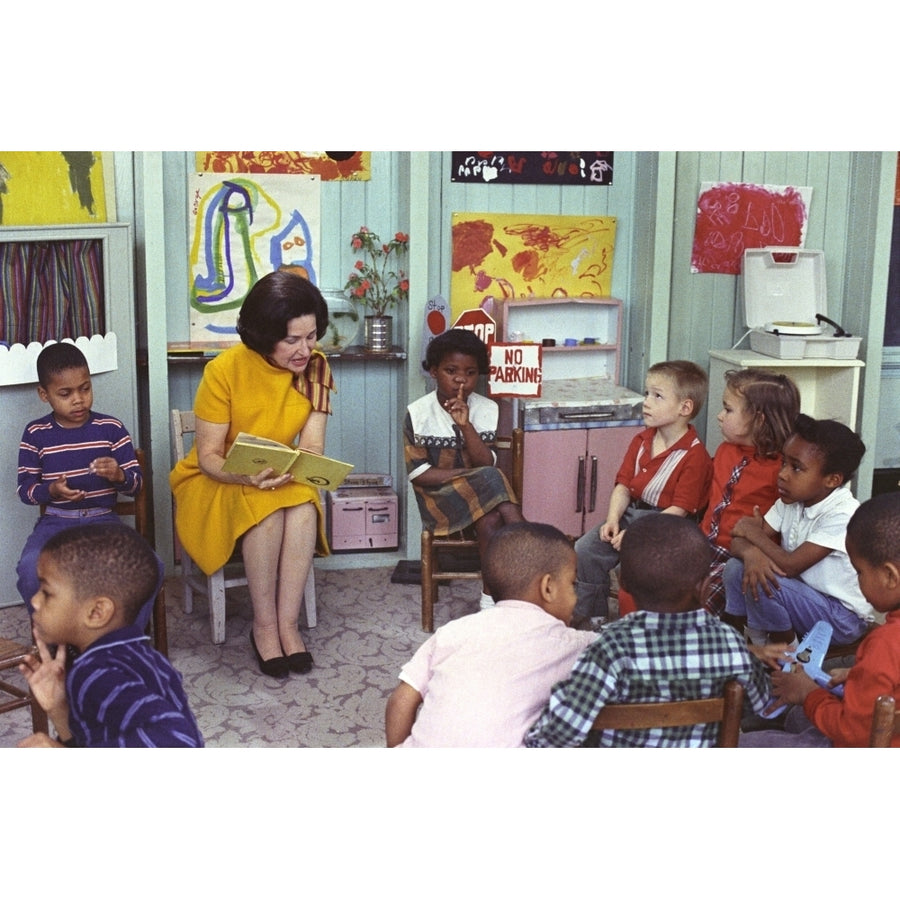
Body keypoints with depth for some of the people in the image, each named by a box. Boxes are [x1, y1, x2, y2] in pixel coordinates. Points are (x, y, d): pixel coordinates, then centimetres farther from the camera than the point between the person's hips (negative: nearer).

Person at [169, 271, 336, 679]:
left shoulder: (315, 368, -8)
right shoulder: (225, 369, -18)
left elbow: (312, 446, -10)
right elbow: (208, 456, -16)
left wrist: (290, 469, -34)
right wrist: (247, 476, -37)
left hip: (282, 480, 3)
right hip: (215, 482, -3)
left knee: (304, 510, -31)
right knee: (266, 509, -34)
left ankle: (287, 623, -23)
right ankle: (264, 626, -21)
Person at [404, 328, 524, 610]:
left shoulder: (487, 410, -1)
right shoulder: (418, 413, -8)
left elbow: (487, 465, -8)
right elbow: (419, 474, -11)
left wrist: (466, 425, -22)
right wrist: (471, 474, -15)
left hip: (483, 491, 3)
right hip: (438, 495, -3)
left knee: (493, 518, -32)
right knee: (490, 520, -30)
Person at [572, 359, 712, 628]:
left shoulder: (694, 455, -14)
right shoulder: (641, 442, 8)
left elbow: (679, 509, -18)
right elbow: (624, 485, 7)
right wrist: (612, 519, -11)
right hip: (631, 513, 7)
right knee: (584, 549, -5)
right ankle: (588, 616, 10)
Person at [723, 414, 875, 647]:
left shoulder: (842, 514, -25)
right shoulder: (790, 501, -2)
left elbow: (791, 565, -27)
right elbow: (739, 541, -6)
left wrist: (755, 533, -13)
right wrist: (751, 552, -30)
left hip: (843, 619, -7)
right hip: (805, 596, 7)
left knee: (761, 583, -26)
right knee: (736, 567, -9)